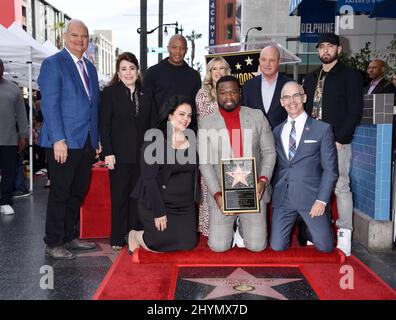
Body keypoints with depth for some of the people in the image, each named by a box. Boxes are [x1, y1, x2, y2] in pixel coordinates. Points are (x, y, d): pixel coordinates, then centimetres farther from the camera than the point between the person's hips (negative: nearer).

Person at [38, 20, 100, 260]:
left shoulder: (90, 68, 17)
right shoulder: (53, 64, -5)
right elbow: (50, 104, -12)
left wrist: (97, 139, 13)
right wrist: (58, 140, -19)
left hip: (87, 143, 7)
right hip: (64, 142, -7)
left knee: (78, 193, 13)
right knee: (60, 193, 1)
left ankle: (71, 237, 25)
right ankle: (53, 244, 12)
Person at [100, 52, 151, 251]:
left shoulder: (144, 92, 12)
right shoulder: (110, 92, 1)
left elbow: (149, 123, 13)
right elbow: (104, 124, -4)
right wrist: (108, 152, -12)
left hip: (142, 154, 3)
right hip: (120, 153, -3)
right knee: (119, 197, 2)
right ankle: (117, 238, 11)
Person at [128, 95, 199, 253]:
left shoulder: (192, 141, 5)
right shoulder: (154, 140, -12)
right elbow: (148, 178, -15)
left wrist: (196, 201, 4)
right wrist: (159, 212, -17)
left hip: (185, 206, 5)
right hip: (156, 203, -5)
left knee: (188, 244, -6)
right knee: (166, 241, -16)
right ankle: (135, 236, 16)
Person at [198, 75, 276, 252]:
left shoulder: (257, 117, 2)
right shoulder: (205, 123, -1)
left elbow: (269, 152, 4)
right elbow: (204, 163, -2)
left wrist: (263, 179, -12)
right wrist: (217, 194, -12)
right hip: (222, 193, 0)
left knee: (257, 246, -3)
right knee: (219, 246, -5)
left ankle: (243, 225, 30)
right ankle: (229, 227, 28)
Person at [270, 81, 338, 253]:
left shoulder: (323, 129, -1)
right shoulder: (276, 131, 11)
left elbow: (330, 169, -4)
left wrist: (321, 200, -11)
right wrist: (274, 192, 3)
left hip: (311, 197, -2)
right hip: (282, 198, 3)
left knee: (325, 247, -1)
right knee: (277, 247, 1)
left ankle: (307, 228, 31)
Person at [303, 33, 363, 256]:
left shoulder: (350, 76, 2)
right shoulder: (311, 78, 18)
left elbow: (355, 111, -5)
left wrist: (339, 139, -12)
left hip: (338, 142, -5)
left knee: (341, 187, -5)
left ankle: (344, 233, 4)